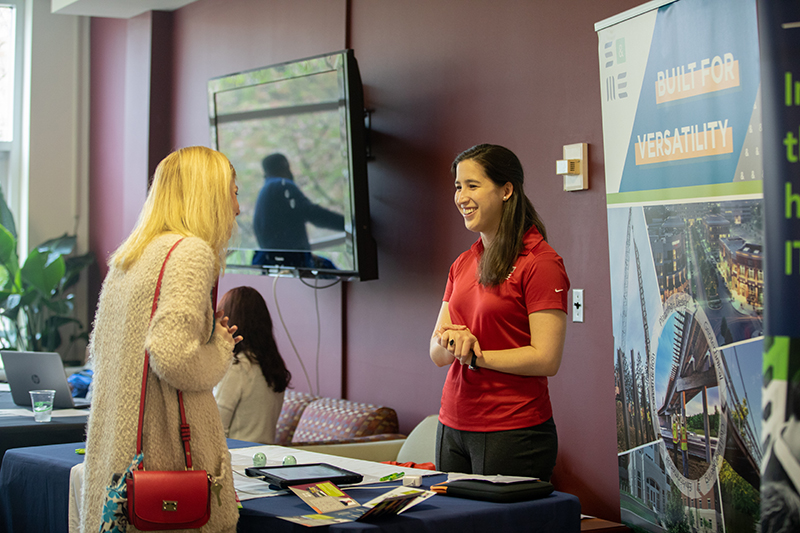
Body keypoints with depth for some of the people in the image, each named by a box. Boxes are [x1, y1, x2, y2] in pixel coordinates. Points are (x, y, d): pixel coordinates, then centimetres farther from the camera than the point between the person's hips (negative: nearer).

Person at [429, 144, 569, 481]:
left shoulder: (540, 262, -11)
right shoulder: (463, 264, 13)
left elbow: (546, 359, -17)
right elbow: (436, 353, 11)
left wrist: (475, 355, -11)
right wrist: (451, 343, -11)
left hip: (512, 430, -7)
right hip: (453, 425, 7)